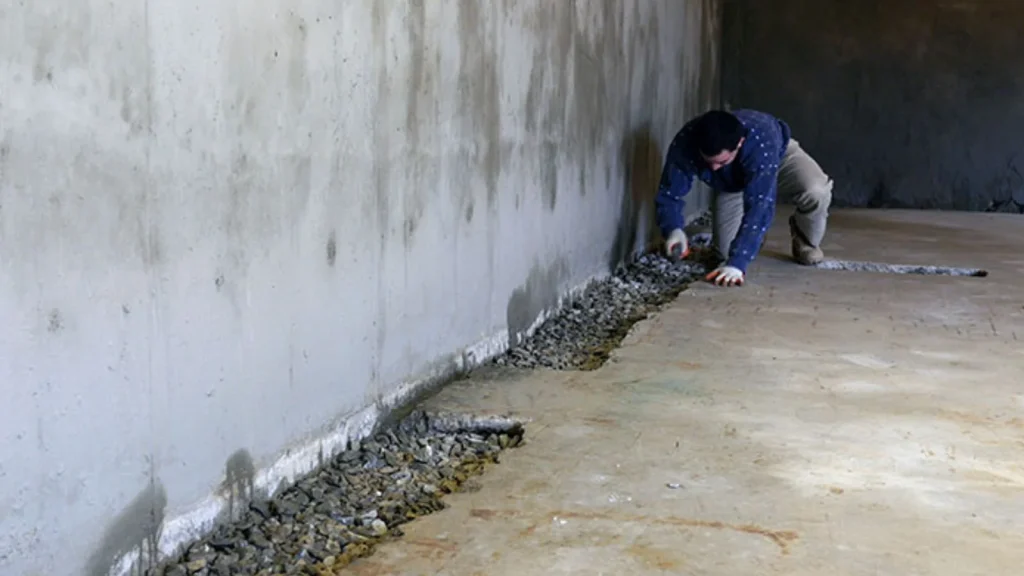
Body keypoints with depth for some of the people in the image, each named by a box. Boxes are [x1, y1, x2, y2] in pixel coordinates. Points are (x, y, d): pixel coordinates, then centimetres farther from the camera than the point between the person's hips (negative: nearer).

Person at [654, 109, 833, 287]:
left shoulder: (761, 142, -46)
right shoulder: (685, 143, -37)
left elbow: (759, 205, -49)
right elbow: (669, 194, -28)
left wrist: (737, 263, -55)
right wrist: (673, 230, -50)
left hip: (780, 156, -2)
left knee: (816, 193, -34)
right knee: (725, 252, -11)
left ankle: (805, 241, -1)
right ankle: (752, 237, 25)